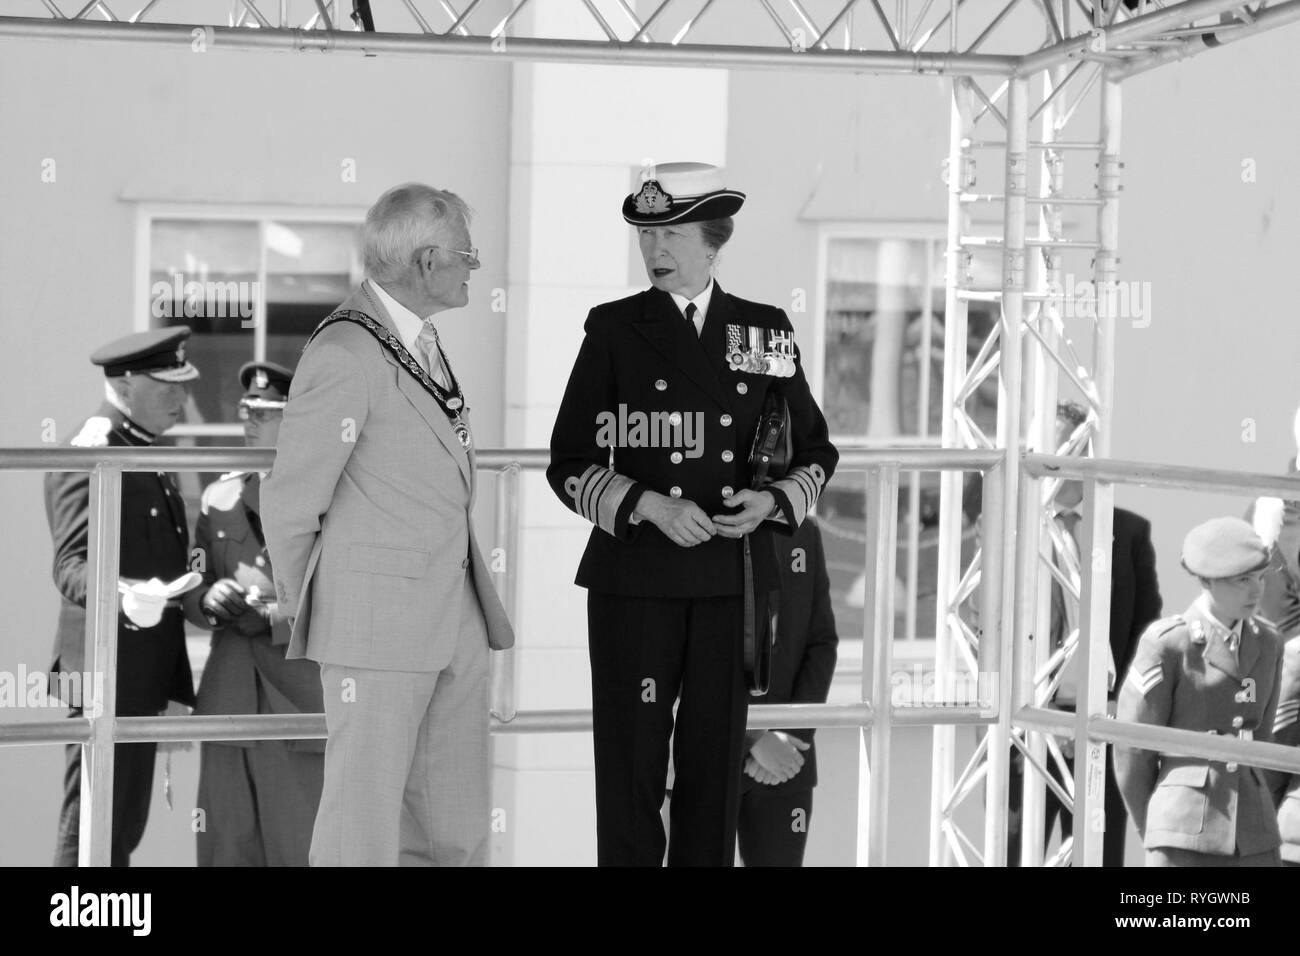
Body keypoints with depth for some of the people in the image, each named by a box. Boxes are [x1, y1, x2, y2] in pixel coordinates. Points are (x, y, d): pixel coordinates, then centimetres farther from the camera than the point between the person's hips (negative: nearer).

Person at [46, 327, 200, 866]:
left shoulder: (144, 453, 18)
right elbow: (73, 565, -25)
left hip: (145, 676, 10)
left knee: (122, 830, 13)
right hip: (108, 673, -10)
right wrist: (124, 598, -44)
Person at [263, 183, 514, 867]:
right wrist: (298, 600, 2)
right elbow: (291, 497, -10)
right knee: (365, 817, -4)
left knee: (456, 825, 11)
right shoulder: (345, 354, -16)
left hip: (457, 619, 9)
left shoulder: (423, 340, 13)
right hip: (378, 626, -9)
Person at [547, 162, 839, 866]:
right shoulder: (614, 330, 4)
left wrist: (771, 502, -4)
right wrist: (650, 505, -14)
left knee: (715, 762, 5)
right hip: (634, 581, -2)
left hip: (731, 582, 2)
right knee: (631, 763, -2)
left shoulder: (766, 331, 9)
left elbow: (814, 453, 17)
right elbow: (570, 466, 1)